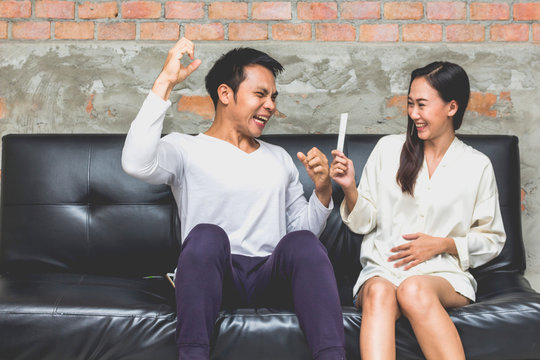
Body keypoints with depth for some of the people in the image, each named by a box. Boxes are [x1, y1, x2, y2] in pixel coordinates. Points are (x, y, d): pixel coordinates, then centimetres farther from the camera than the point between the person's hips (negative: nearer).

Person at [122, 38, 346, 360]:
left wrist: (323, 192, 1)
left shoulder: (280, 158, 23)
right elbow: (136, 163, -16)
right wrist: (165, 83, -14)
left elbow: (303, 229, 21)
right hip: (212, 278, -3)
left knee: (302, 242, -28)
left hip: (271, 277, 3)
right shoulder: (185, 149, 7)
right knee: (207, 235, -34)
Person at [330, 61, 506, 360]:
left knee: (414, 289, -37)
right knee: (379, 292, -36)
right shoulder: (388, 148, 9)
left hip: (444, 274, -1)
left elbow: (492, 240, 12)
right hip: (382, 269, 1)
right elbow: (363, 222, 9)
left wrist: (442, 244, -4)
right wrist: (349, 188, -10)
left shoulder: (477, 166, 7)